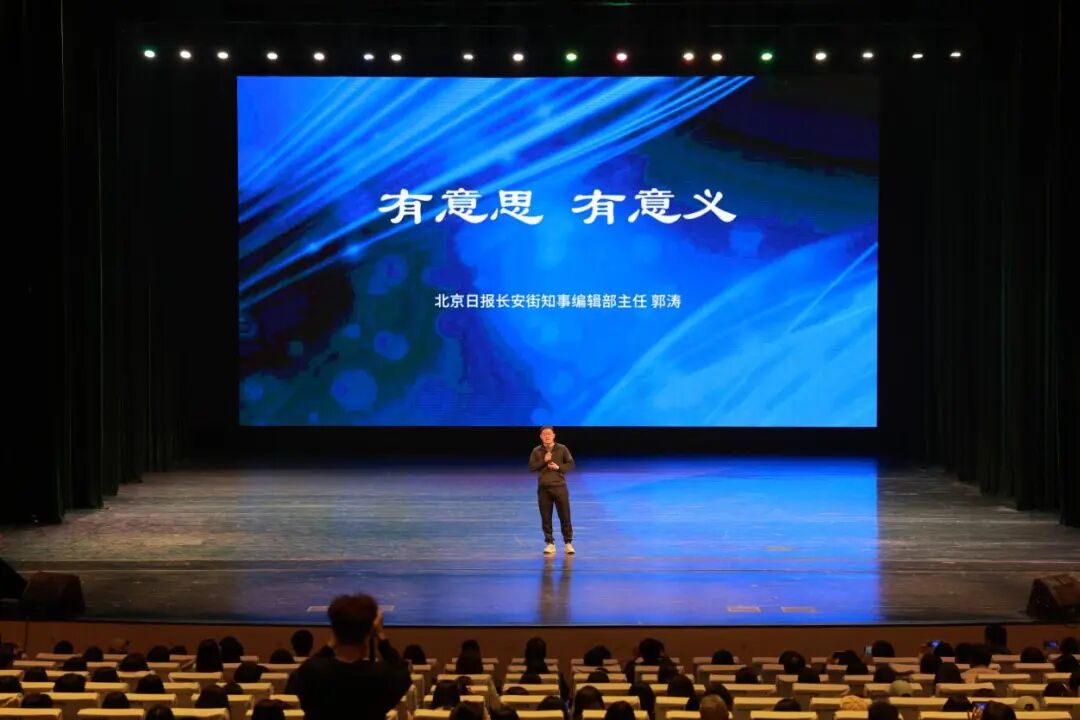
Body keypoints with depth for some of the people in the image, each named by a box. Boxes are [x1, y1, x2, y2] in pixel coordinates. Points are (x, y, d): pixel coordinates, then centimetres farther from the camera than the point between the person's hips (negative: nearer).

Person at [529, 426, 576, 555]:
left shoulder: (562, 449, 1)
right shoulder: (537, 451, 4)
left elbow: (570, 464, 4)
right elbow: (531, 467, 1)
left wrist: (559, 467, -12)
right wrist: (543, 461, -12)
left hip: (560, 486, -1)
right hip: (543, 488, 1)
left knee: (565, 516, -1)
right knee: (546, 517, 4)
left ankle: (568, 543, 9)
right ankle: (550, 543, 13)